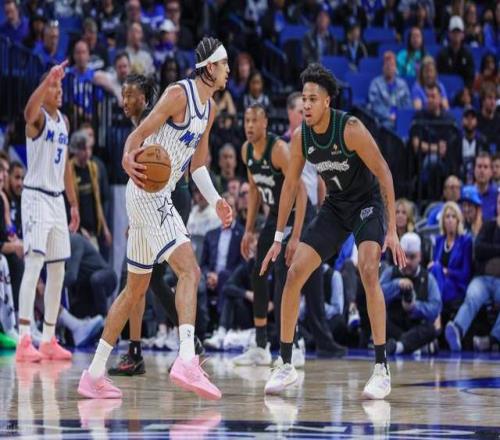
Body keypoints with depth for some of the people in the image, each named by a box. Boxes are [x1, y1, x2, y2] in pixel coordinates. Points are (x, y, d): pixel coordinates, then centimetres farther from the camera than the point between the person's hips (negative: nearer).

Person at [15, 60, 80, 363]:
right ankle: (24, 342, -20)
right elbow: (29, 112, -36)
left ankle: (49, 340, 16)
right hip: (36, 197, -8)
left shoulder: (64, 121, 15)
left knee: (57, 272, 9)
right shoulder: (38, 117, -9)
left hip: (57, 199, 8)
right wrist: (48, 80, -48)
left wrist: (74, 204, 19)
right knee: (34, 264, -15)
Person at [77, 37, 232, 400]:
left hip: (160, 198, 10)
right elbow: (141, 133, -20)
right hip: (148, 192, -10)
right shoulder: (179, 94, -11)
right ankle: (187, 361, -38)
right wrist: (130, 157, -40)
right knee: (189, 270, -23)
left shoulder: (210, 108, 17)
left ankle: (95, 374, 19)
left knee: (136, 289, 14)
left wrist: (216, 201, 15)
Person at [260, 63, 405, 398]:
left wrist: (392, 230, -26)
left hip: (367, 203, -6)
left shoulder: (350, 128, -26)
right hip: (335, 207, 6)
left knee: (369, 271, -27)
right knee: (294, 274, -4)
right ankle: (286, 366, 6)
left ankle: (382, 370, -23)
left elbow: (384, 173, -22)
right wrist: (278, 238, 4)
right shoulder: (301, 136, -9)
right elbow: (291, 185, 4)